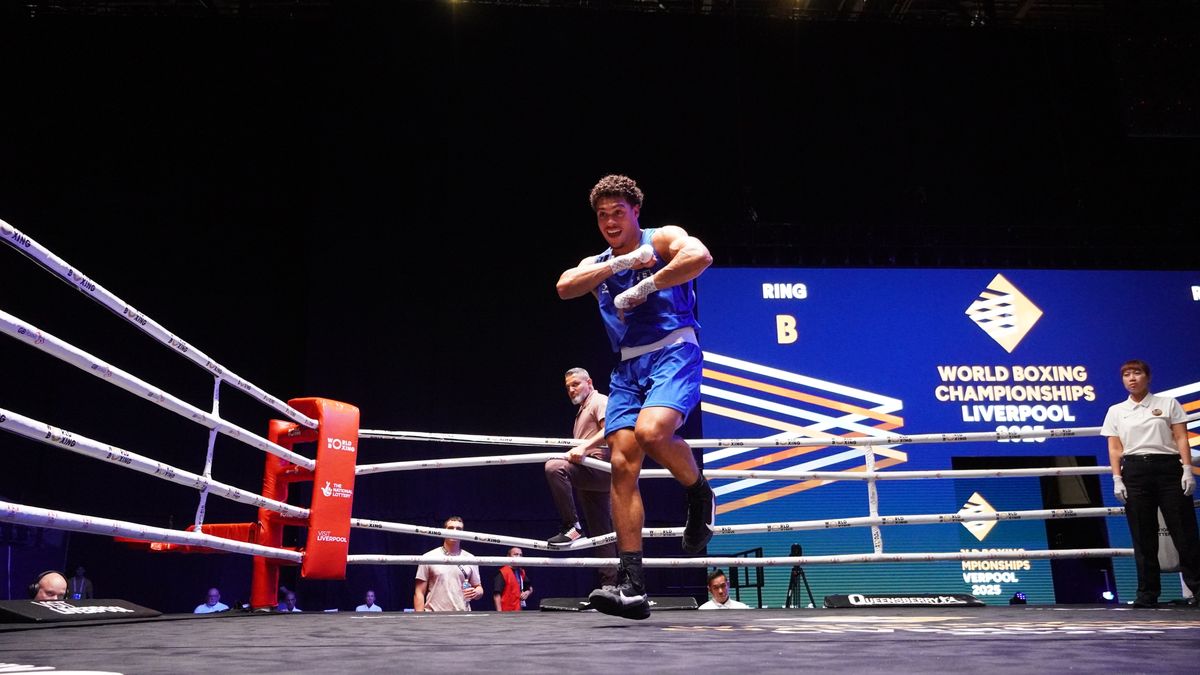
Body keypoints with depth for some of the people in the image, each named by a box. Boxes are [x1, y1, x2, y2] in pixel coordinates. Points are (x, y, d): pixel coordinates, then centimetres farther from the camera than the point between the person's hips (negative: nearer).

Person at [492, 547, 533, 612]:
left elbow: (530, 587, 27)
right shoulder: (503, 573, -10)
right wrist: (499, 613, -21)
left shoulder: (522, 572, 14)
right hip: (506, 612, -7)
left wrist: (528, 592, 3)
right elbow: (496, 594, -15)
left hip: (519, 611, 8)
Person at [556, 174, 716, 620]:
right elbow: (565, 287, 0)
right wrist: (621, 263, -7)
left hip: (673, 353, -5)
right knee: (622, 464, -9)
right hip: (628, 366, 5)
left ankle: (700, 495, 0)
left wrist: (645, 287, -12)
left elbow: (700, 256, -15)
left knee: (651, 431, -32)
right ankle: (631, 586, -9)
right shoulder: (596, 264, 21)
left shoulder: (663, 239, 7)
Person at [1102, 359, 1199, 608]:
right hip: (1134, 471, 1)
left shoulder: (1168, 404, 9)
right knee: (1142, 536, 2)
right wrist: (1117, 479, -2)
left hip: (1168, 468, -1)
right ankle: (1147, 593, 7)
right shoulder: (1116, 411, 12)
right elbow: (1114, 448, 8)